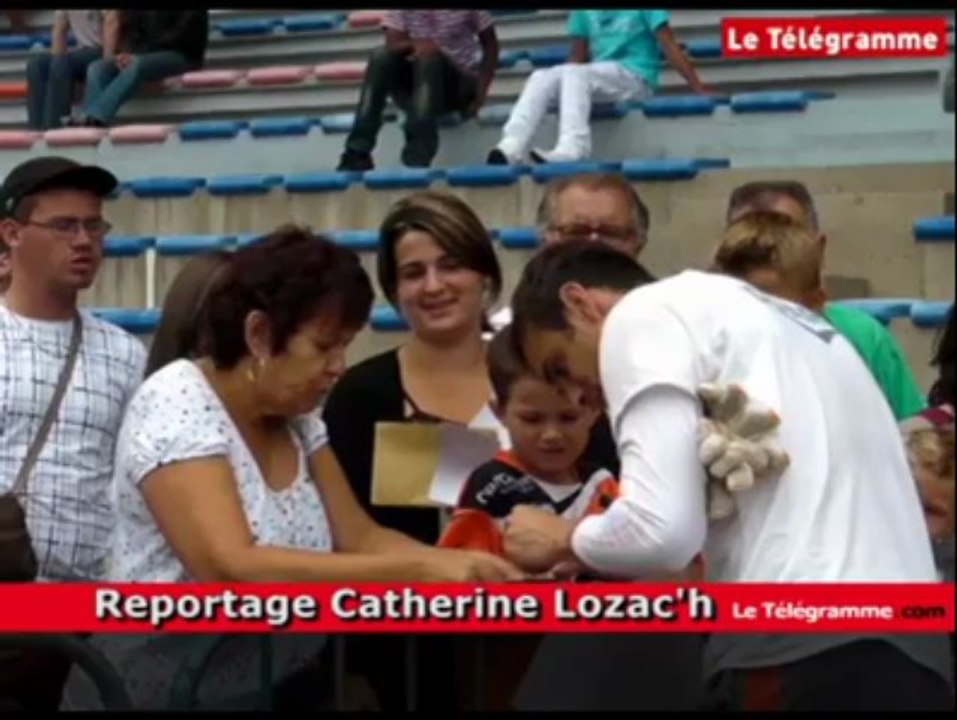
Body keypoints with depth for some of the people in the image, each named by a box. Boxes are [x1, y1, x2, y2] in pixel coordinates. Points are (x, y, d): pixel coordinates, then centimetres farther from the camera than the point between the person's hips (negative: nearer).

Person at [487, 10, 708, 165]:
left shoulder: (644, 12, 1)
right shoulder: (583, 13, 15)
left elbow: (670, 45, -4)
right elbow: (579, 57, 15)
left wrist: (699, 88, -10)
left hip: (635, 78, -5)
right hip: (597, 78, 5)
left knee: (573, 74, -31)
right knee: (541, 78, -19)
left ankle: (570, 150, -50)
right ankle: (511, 147, -37)